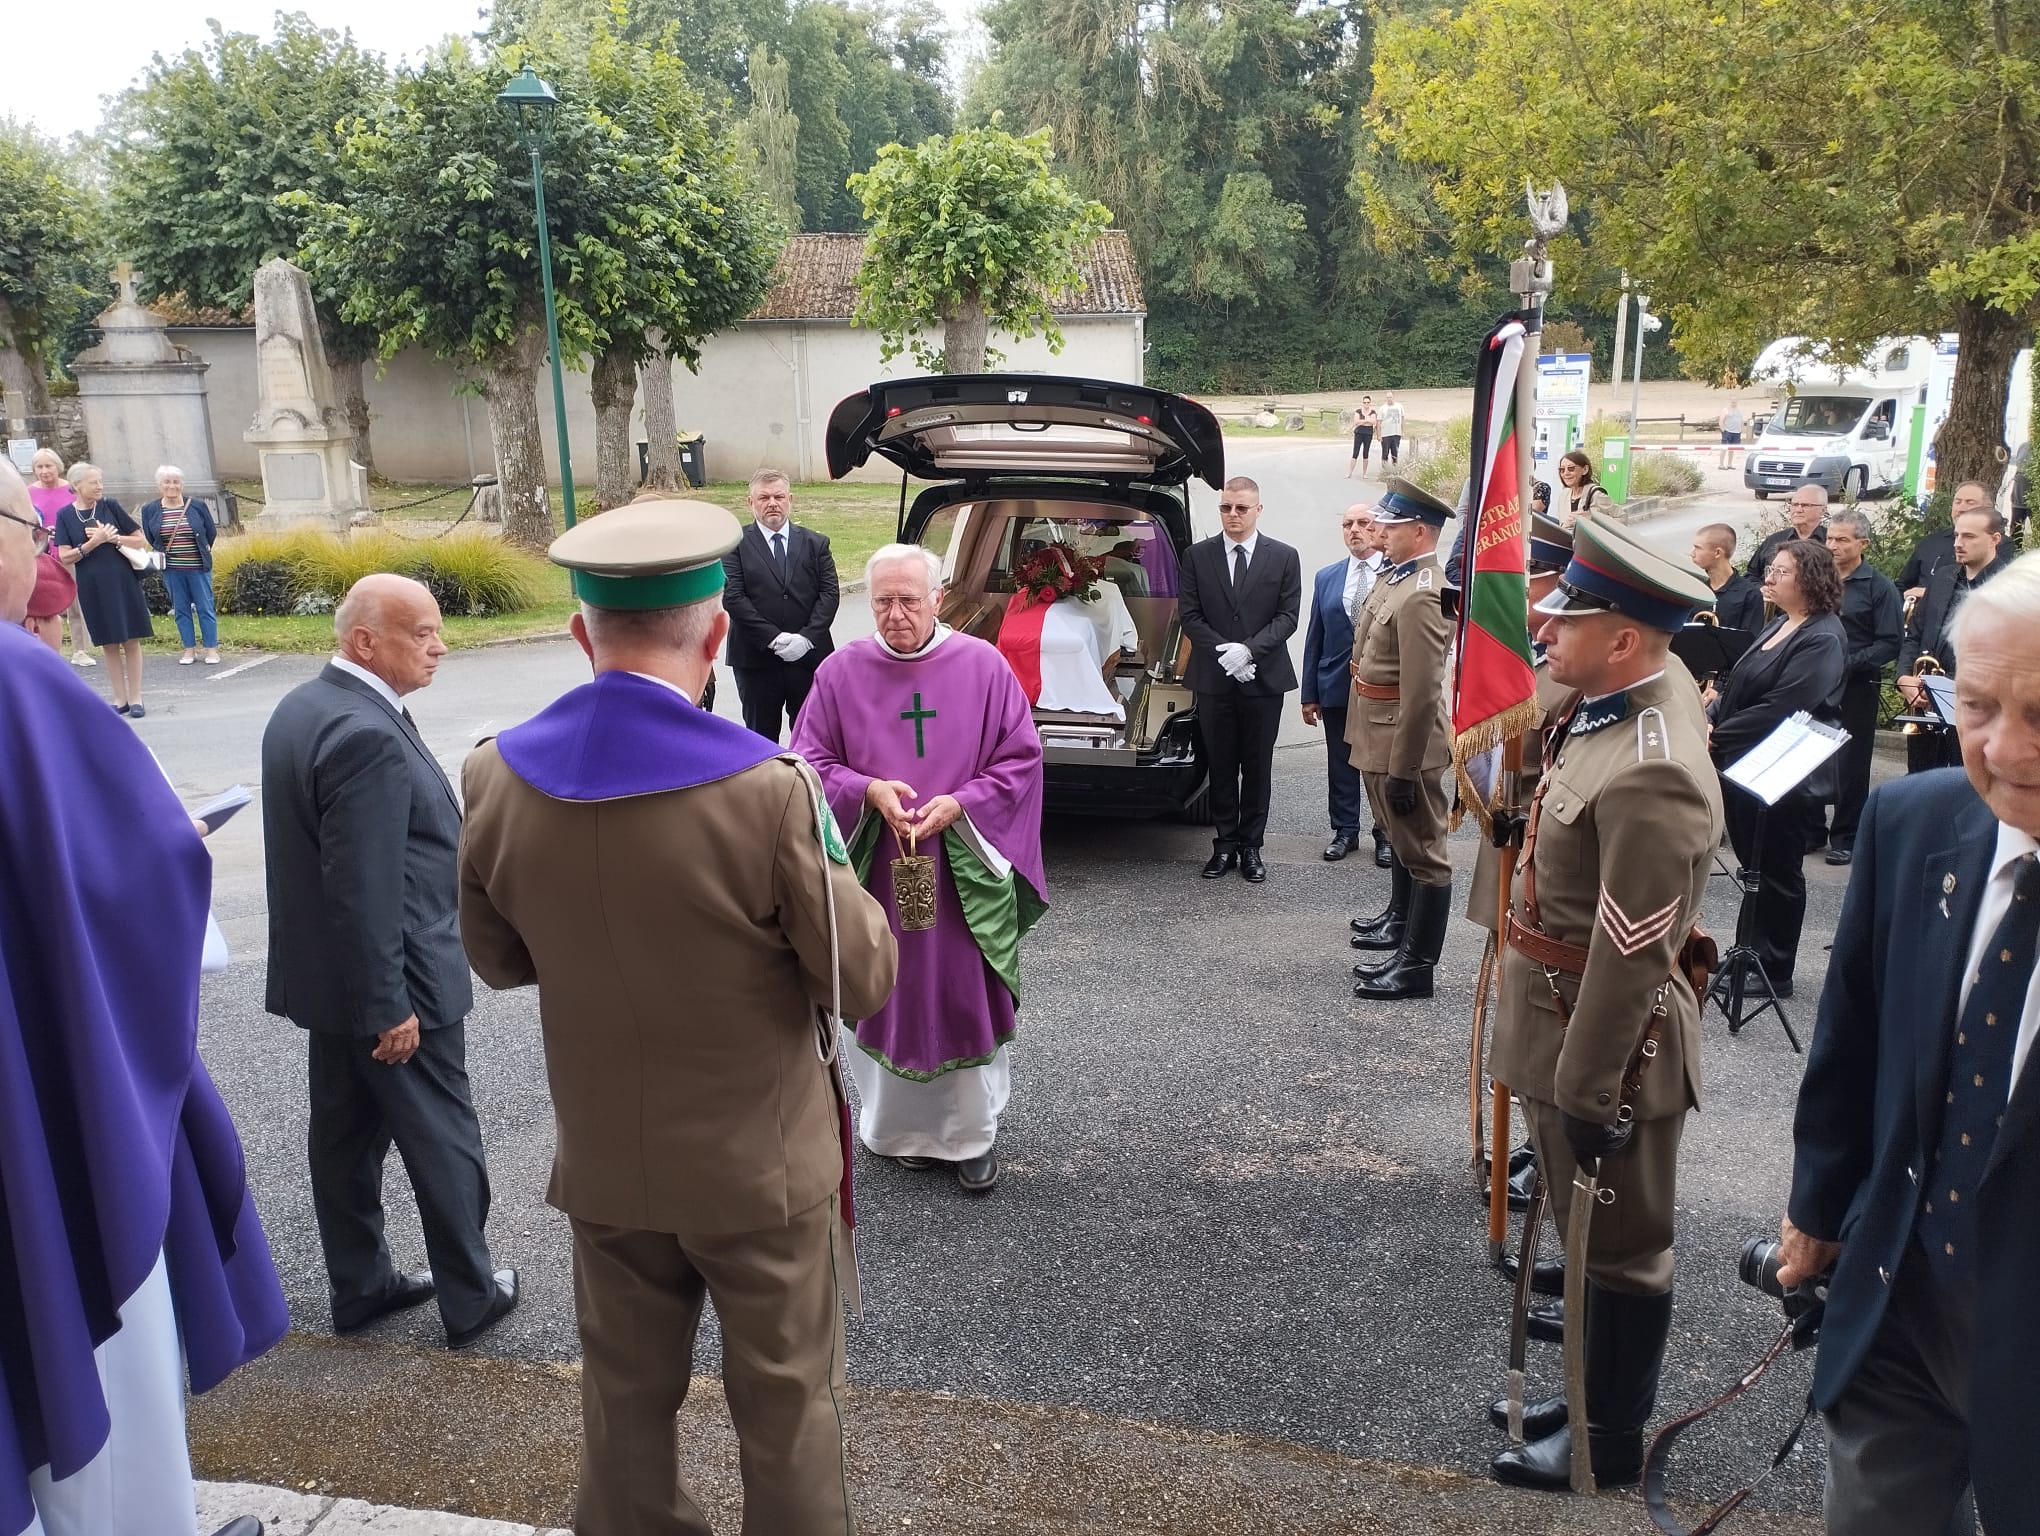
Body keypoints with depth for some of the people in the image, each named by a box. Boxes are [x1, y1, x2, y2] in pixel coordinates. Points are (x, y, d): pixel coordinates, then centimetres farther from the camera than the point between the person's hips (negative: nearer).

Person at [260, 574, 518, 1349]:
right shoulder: (367, 734, -26)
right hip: (390, 981, -9)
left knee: (346, 1132, 19)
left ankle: (359, 1285, 34)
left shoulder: (303, 706, 6)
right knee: (443, 1139, 7)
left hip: (323, 972, 9)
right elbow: (366, 890, -27)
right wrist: (390, 1006, -21)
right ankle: (470, 1296, 22)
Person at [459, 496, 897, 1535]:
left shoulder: (496, 779, -12)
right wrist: (826, 868, 1)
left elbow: (499, 959, 3)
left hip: (603, 1165, 4)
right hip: (759, 1166, -4)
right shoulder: (768, 791, -26)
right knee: (785, 1408, 17)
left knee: (626, 1400, 23)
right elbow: (864, 981, -15)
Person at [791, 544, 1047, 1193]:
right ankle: (908, 1125, 30)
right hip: (878, 874, 1)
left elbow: (1021, 757, -2)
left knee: (967, 998, 5)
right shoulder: (841, 672, -2)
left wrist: (958, 804, -15)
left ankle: (975, 1132, 23)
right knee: (891, 999, 10)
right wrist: (869, 789, -16)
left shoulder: (983, 666, -4)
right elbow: (812, 763, 2)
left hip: (965, 874, -1)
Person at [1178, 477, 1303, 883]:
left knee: (1257, 767, 6)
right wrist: (1225, 652, -12)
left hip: (1264, 678, -1)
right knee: (1221, 766, 7)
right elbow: (1189, 615, 1)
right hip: (1213, 678, 1)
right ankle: (1225, 844, 17)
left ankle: (1251, 846, 15)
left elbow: (1287, 616, -3)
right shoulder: (1197, 556, 3)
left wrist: (1249, 649, -17)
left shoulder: (1284, 557, 2)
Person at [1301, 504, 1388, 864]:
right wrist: (1309, 694, 6)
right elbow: (1315, 638, 8)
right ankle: (1345, 830, 25)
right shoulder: (1326, 578, 8)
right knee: (1341, 764, 11)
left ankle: (1386, 834, 22)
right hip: (1337, 689, 3)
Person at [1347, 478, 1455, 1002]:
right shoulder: (1397, 575, 7)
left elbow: (1422, 694, -27)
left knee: (1422, 851, 1)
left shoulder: (1421, 596, -25)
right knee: (1400, 837, 27)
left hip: (1403, 744, -11)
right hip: (1380, 739, 11)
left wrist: (1403, 771, -24)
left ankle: (1417, 964, 11)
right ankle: (1401, 919, 46)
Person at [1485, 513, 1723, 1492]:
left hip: (1607, 1043, -9)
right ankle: (1599, 1394, 45)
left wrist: (1585, 1094, -19)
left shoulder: (1648, 777, -31)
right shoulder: (1654, 681, -3)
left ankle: (1611, 1441, 33)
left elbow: (1630, 959, -27)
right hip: (1565, 1017, 10)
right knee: (1590, 1233, 25)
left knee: (1619, 1248, 12)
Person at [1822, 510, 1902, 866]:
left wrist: (1847, 664, -19)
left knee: (1850, 765, 2)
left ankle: (1846, 838, 12)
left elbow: (1891, 643, -9)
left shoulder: (1879, 587, -5)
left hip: (1857, 687, -4)